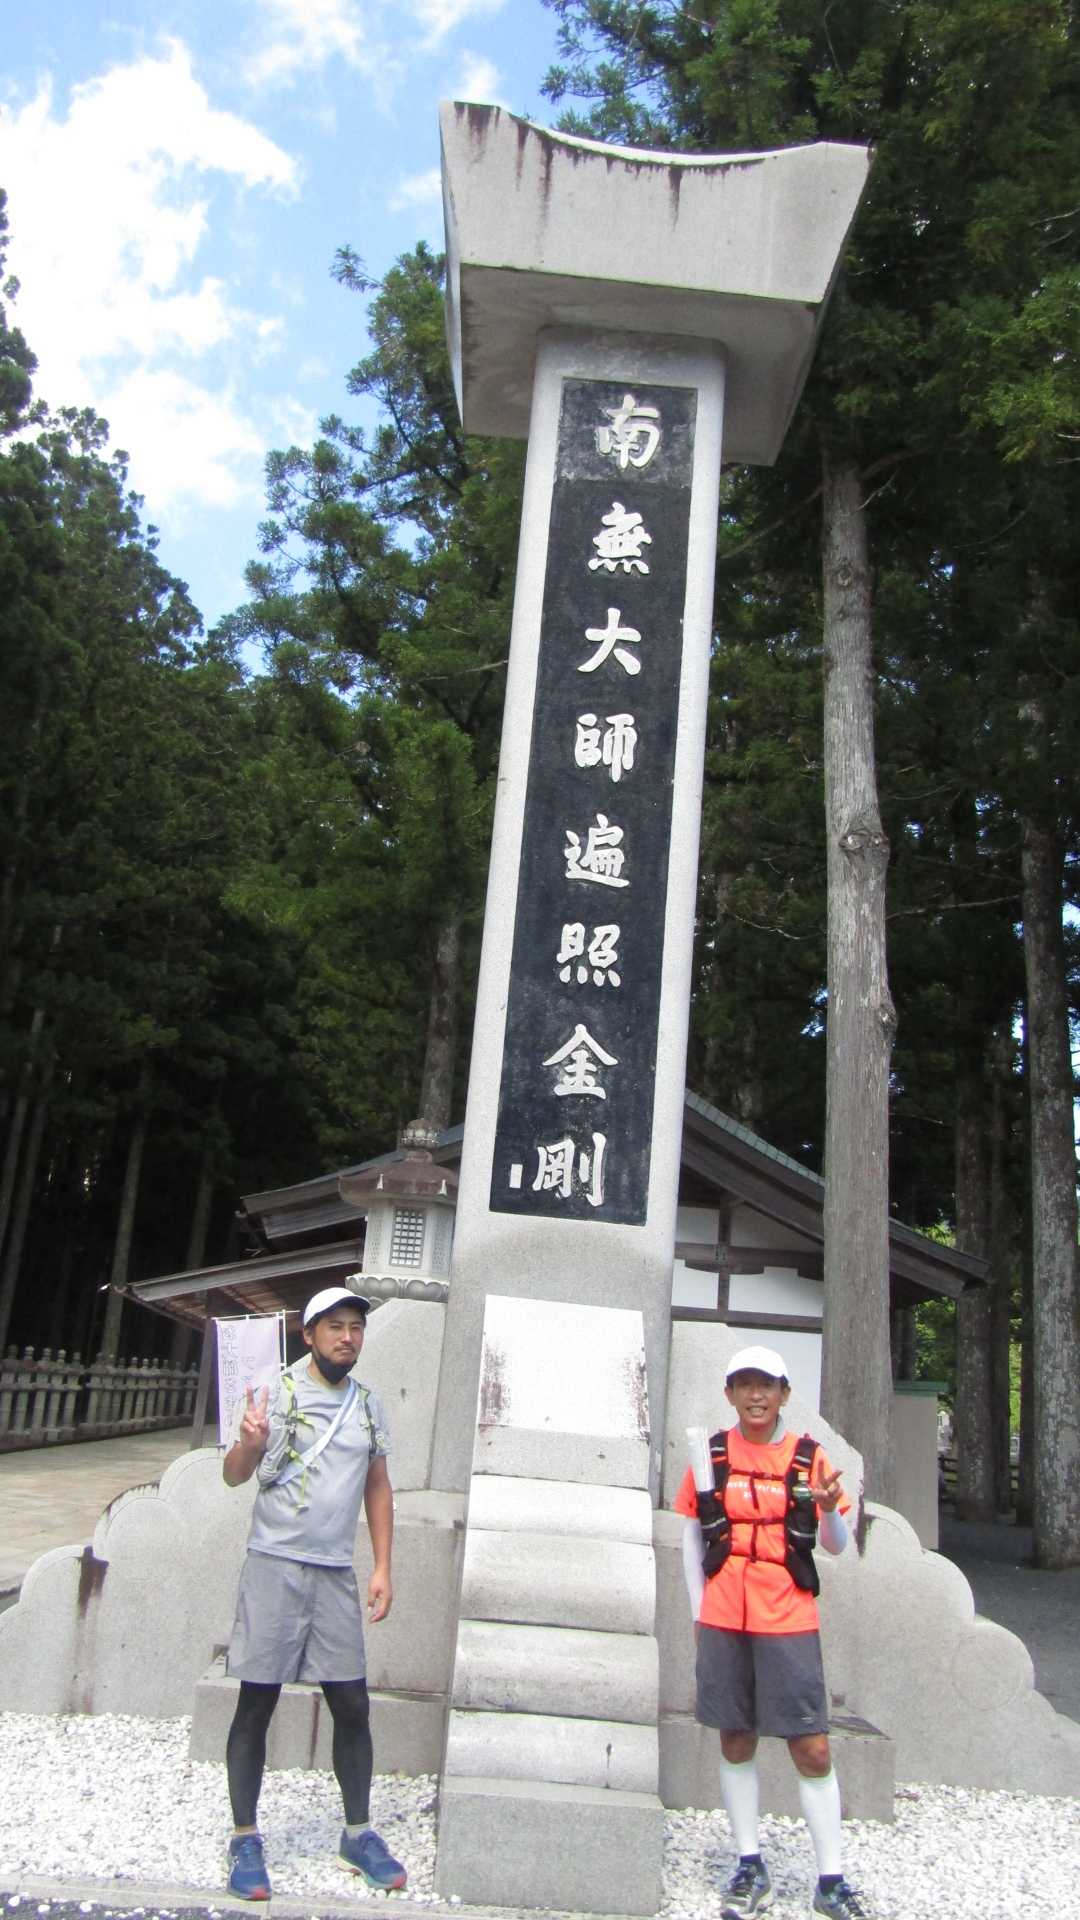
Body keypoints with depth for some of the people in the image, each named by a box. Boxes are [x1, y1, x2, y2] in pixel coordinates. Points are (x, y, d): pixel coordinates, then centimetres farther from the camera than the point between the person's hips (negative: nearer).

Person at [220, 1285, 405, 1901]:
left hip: (337, 1572, 4)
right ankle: (246, 1839, 15)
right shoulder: (279, 1391, -6)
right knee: (257, 1704, 3)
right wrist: (249, 1444, -31)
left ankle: (359, 1832, 22)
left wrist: (383, 1567, 8)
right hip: (275, 1565, -4)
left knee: (353, 1705, 7)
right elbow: (234, 1475, -9)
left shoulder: (368, 1402, 9)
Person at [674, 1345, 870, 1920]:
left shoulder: (809, 1457, -1)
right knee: (735, 1743, 10)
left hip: (789, 1622, -1)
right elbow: (691, 1538, 10)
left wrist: (828, 1510, -18)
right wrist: (698, 1612, 6)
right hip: (722, 1621, 2)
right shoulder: (710, 1455, 2)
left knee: (812, 1749, -2)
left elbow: (836, 1546, 3)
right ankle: (750, 1867, 24)